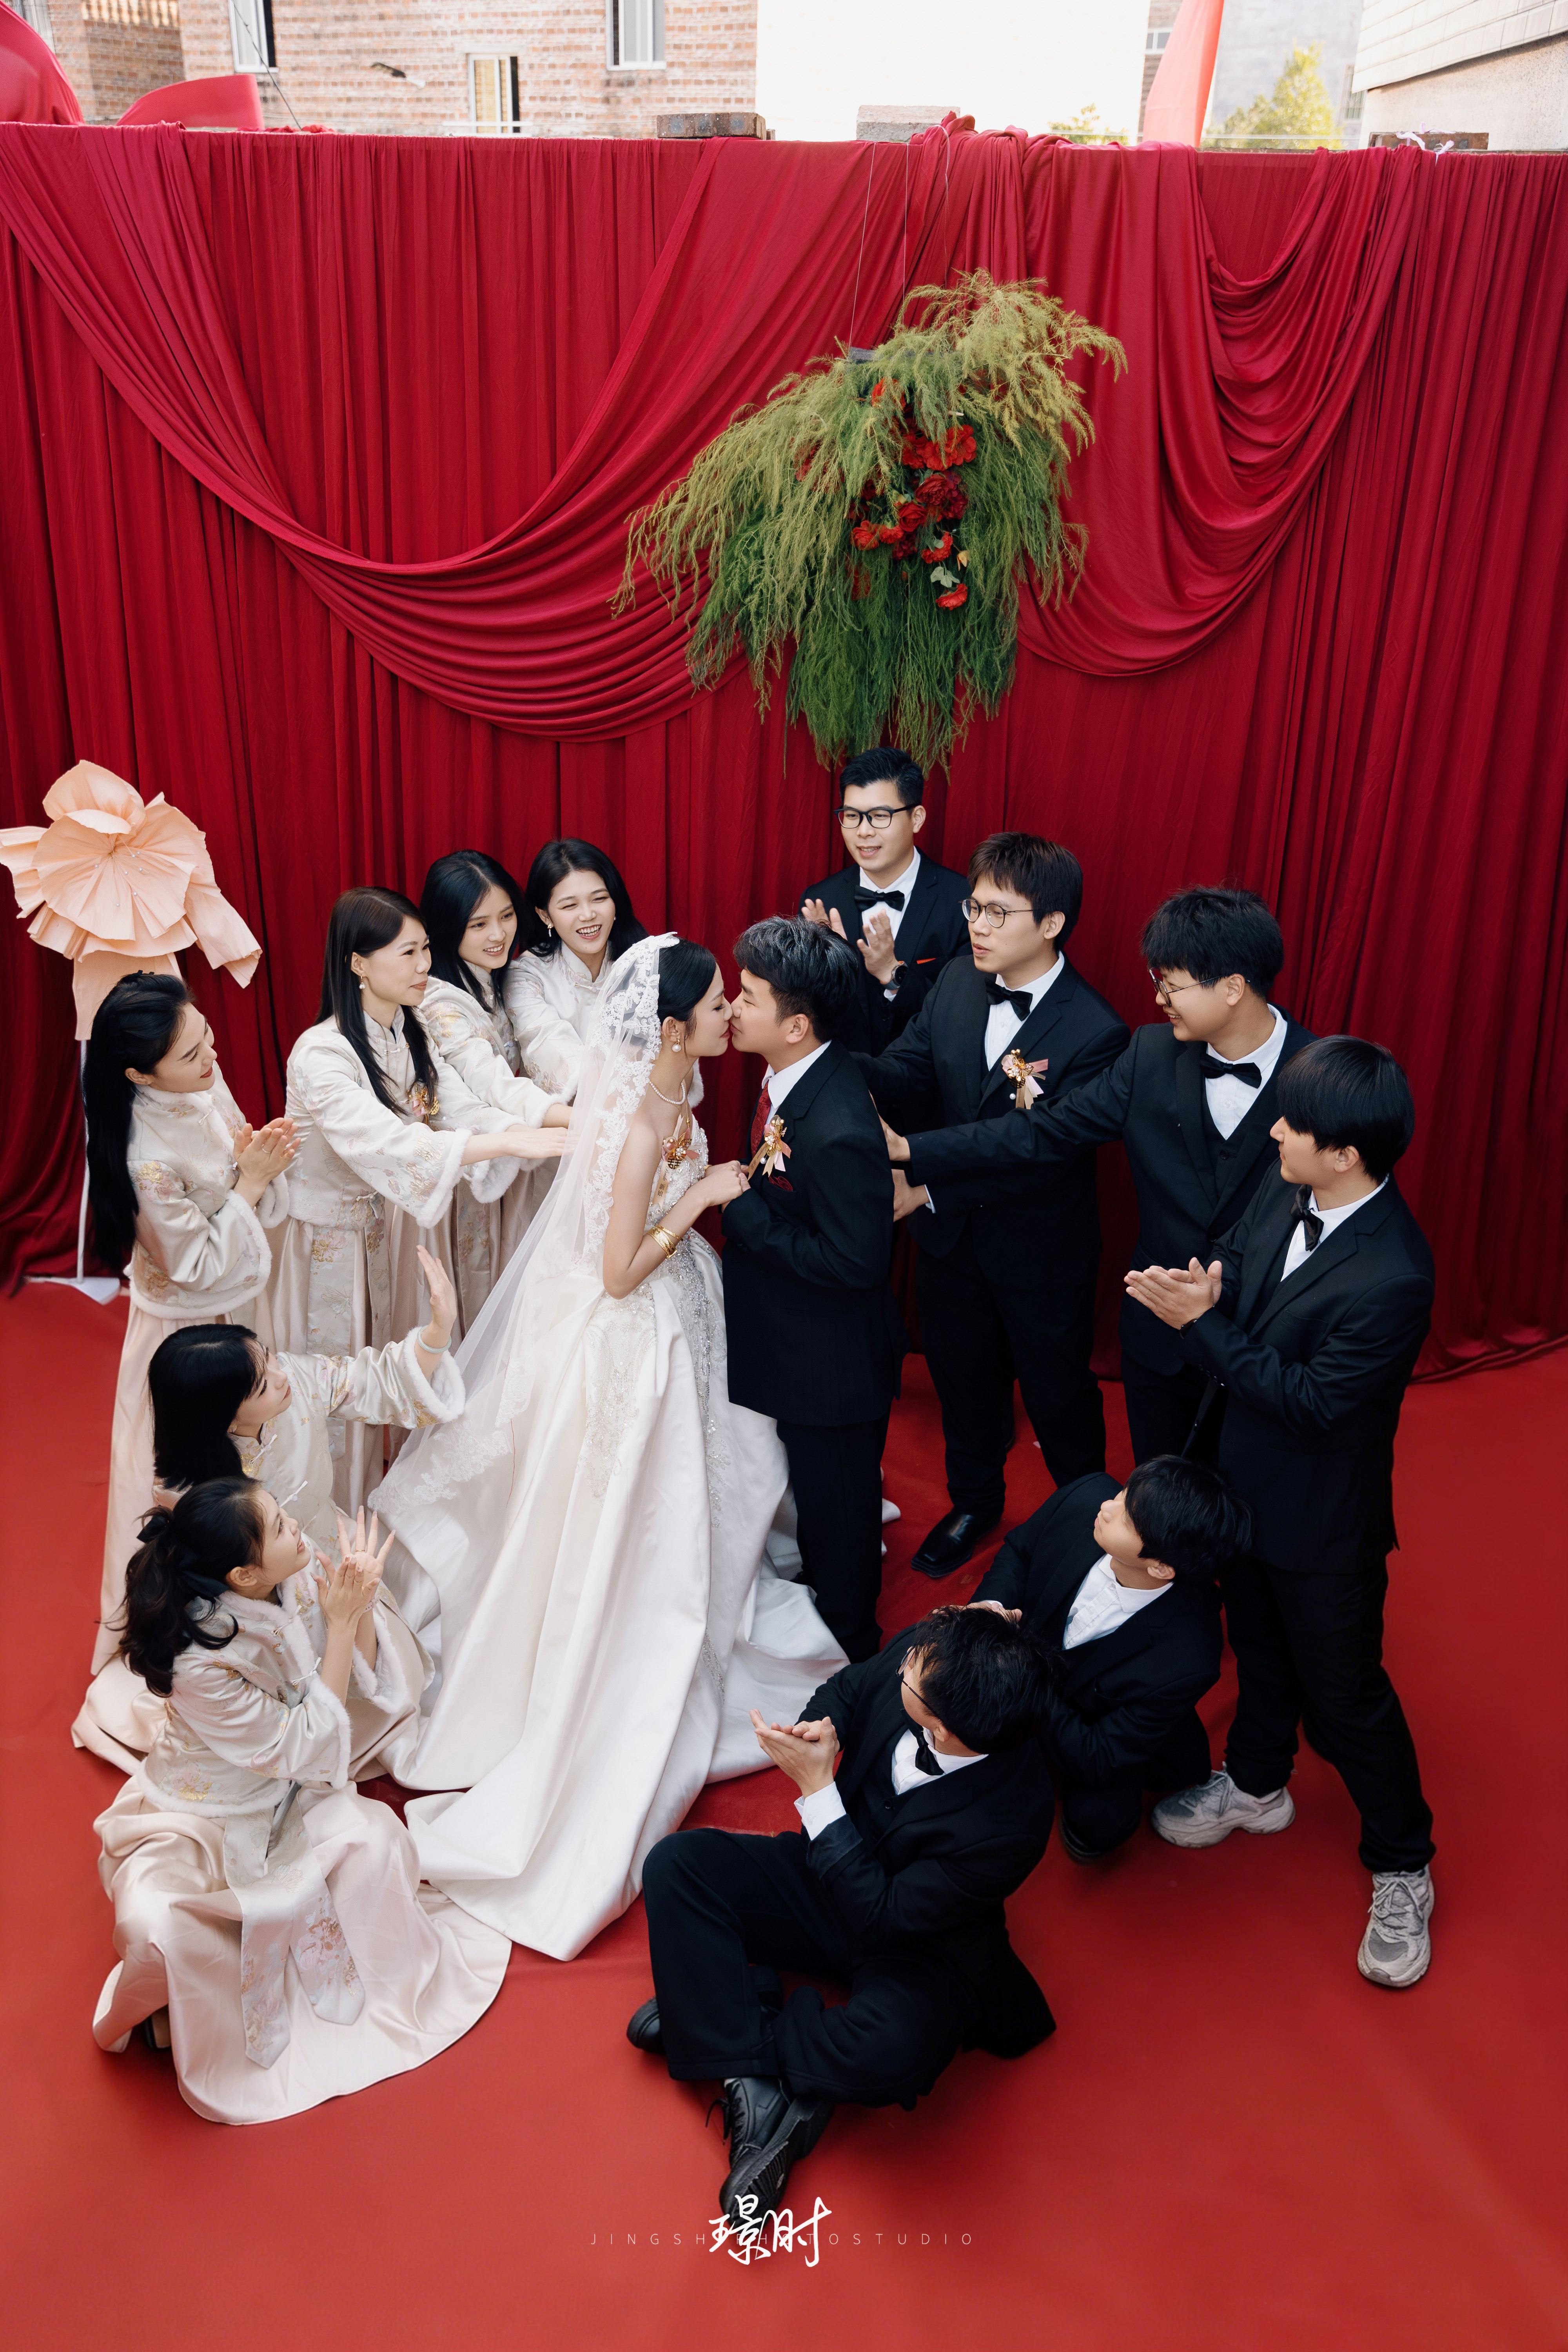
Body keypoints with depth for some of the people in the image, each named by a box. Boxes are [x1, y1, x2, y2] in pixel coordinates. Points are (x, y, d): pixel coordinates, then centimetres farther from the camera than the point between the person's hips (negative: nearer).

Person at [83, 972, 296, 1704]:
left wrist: (260, 1157, -19)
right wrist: (249, 1183, -24)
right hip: (187, 1332, -7)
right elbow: (200, 1266, -23)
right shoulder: (147, 1161, -34)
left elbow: (252, 1193, 2)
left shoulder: (204, 1086, -11)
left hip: (240, 1312, 8)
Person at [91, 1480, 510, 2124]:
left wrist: (361, 1604, -27)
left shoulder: (297, 1588, -17)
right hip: (195, 1822, -5)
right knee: (157, 1926, -33)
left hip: (281, 1800, 5)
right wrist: (341, 1622, -30)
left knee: (370, 1836, -23)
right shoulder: (201, 1662, -34)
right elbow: (304, 1746, -25)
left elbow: (367, 1684, -8)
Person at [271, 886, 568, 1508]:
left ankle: (374, 1509, 38)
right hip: (326, 1239, -7)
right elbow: (387, 1146, -41)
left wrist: (569, 1119, -30)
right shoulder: (322, 1055, -28)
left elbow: (464, 1111, -14)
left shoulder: (411, 1037, -2)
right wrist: (512, 1141, -47)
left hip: (382, 1226, 7)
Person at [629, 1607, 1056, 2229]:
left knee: (886, 2055, -36)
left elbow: (881, 1920, -28)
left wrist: (817, 1787, -29)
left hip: (918, 1942, -6)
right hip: (839, 1870, 6)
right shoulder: (919, 1654, -23)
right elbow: (847, 1689, 1)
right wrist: (816, 1730, -23)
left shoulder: (1009, 1821, -36)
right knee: (678, 1863, -13)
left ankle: (714, 2020, -7)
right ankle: (755, 2085, -15)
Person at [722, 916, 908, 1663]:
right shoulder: (792, 1074, -7)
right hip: (791, 1339, 9)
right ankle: (817, 1588, 57)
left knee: (835, 1506, 16)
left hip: (832, 1359, -9)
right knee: (812, 1492, 31)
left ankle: (849, 1642, 40)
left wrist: (741, 1209, -27)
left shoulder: (838, 1132, -36)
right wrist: (740, 1189, -4)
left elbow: (854, 1263, -29)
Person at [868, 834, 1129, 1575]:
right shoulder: (955, 985, -7)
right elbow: (904, 1076, -11)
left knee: (1058, 1392, 18)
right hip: (953, 1237, 5)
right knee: (964, 1381, 24)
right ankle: (974, 1502, 51)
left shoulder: (1095, 1032, -26)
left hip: (1042, 1257, -5)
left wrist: (926, 1183, -32)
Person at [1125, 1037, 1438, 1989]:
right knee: (1260, 1646, 28)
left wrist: (1201, 1324, -29)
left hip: (1324, 1518, -7)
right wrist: (1207, 1291, -21)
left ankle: (1403, 1868, 35)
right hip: (1249, 1481, 7)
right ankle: (1257, 1784, 53)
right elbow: (1234, 1265, 3)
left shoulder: (1392, 1278, -34)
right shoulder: (1286, 1194, -11)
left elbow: (1311, 1399, -29)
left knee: (1344, 1690, 11)